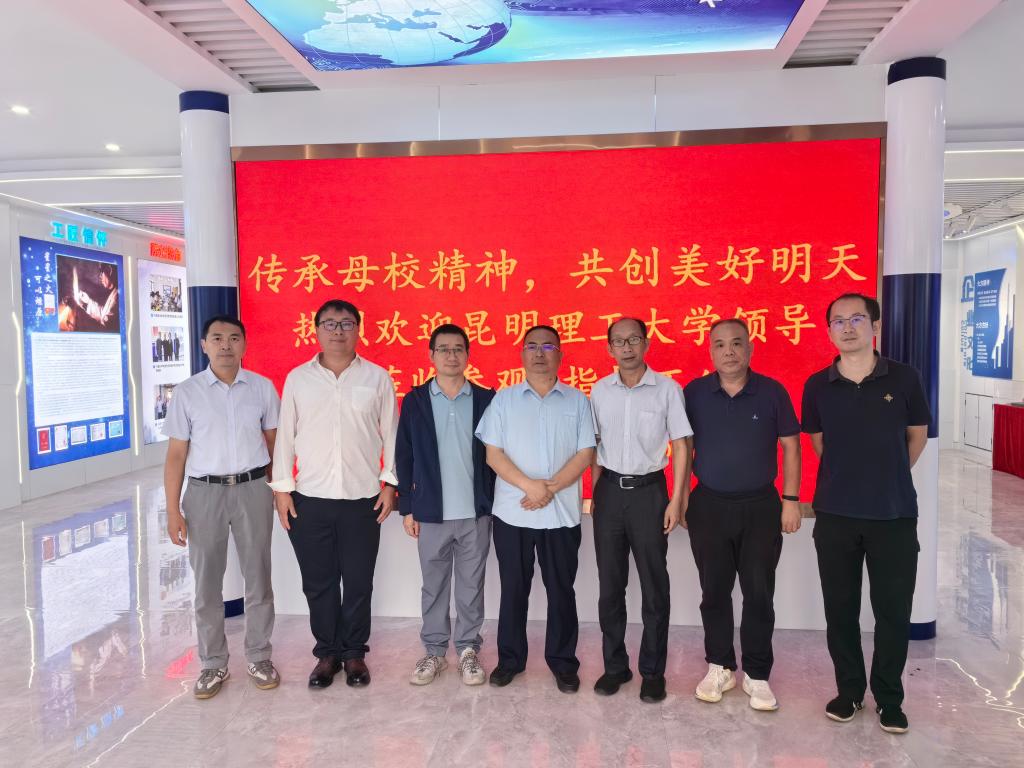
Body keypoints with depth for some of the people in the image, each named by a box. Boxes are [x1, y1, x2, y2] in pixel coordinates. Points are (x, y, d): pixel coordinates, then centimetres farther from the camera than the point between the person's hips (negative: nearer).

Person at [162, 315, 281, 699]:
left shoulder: (263, 387, 0)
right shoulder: (186, 392, -2)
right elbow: (176, 454, -1)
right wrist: (173, 511, -4)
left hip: (253, 490, 1)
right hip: (205, 492, 0)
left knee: (258, 578, 10)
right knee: (207, 584, 9)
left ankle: (259, 657, 27)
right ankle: (213, 664, 25)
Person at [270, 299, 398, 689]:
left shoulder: (378, 378, 1)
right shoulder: (298, 378, 3)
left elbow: (390, 434, 3)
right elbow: (285, 435, 5)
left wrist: (390, 482, -1)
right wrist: (281, 487, 1)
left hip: (362, 499, -1)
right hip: (310, 499, 1)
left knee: (358, 582, 8)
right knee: (318, 583, 10)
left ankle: (354, 653, 26)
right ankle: (327, 653, 27)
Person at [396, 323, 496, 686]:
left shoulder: (486, 399, 0)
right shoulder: (415, 400, 0)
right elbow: (403, 457, 2)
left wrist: (496, 504, 0)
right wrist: (407, 507, 0)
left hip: (476, 513, 0)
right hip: (431, 513, 0)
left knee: (471, 585, 11)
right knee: (433, 586, 12)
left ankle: (468, 649, 26)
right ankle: (434, 651, 27)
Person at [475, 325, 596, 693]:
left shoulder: (577, 401, 4)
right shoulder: (503, 400, 4)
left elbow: (585, 454, -2)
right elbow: (492, 453, -3)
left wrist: (551, 488, -14)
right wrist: (530, 485, -15)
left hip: (562, 513, 0)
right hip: (512, 512, 0)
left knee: (561, 590, 9)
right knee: (513, 589, 10)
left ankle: (563, 662, 24)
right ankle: (509, 659, 26)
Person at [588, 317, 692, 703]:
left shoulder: (667, 388, -4)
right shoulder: (600, 390, 4)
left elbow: (680, 446, -3)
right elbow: (595, 445, 10)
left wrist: (676, 500, -8)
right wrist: (595, 493, 6)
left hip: (649, 489, -2)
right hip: (610, 489, 3)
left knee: (654, 585, 5)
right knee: (610, 584, 10)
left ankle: (653, 671, 19)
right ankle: (615, 665, 24)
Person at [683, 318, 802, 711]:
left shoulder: (772, 391, -3)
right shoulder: (694, 393, -1)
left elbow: (790, 446, 2)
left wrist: (791, 499, -3)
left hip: (761, 506, -1)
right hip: (709, 505, 1)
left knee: (759, 594, 6)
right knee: (714, 592, 10)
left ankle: (757, 674, 20)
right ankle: (719, 667, 26)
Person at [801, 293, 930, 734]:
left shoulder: (903, 379, -5)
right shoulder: (817, 386, -2)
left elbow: (918, 435, 9)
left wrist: (888, 477, 13)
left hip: (895, 514, -1)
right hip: (835, 514, 1)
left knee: (893, 609, 7)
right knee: (840, 607, 9)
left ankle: (889, 698, 24)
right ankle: (849, 689, 27)